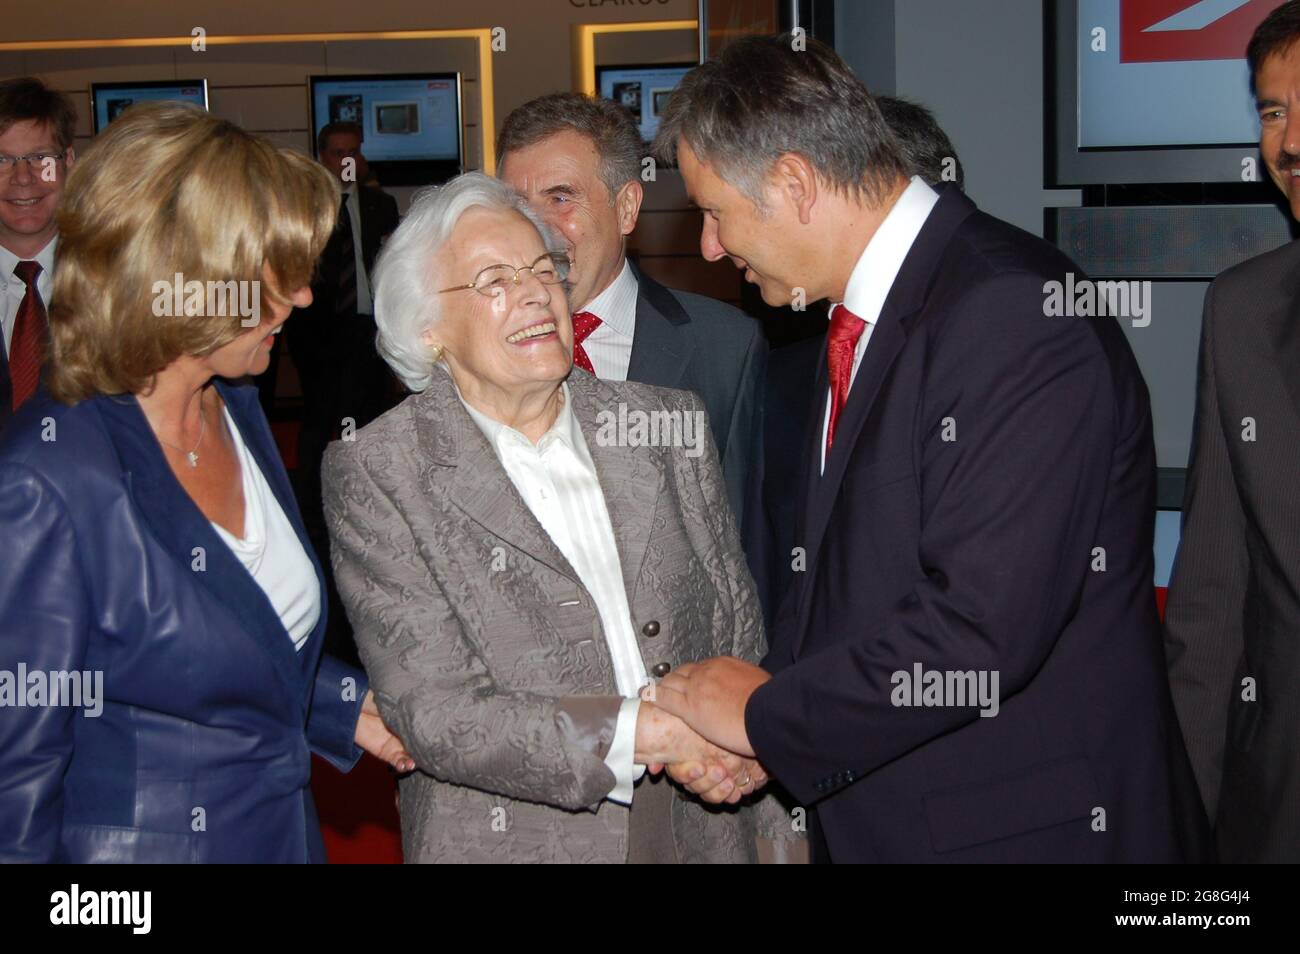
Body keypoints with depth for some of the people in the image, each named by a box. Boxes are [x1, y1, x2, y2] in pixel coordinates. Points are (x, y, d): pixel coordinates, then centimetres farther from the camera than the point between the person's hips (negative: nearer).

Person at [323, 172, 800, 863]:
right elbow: (436, 715, -17)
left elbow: (738, 631, 7)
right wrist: (646, 732, -24)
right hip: (509, 841, -4)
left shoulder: (669, 424, 2)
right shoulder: (376, 475, -10)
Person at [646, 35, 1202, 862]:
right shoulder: (859, 322, 9)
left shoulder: (1017, 313, -21)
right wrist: (753, 719, -1)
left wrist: (768, 713, -15)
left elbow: (982, 625, -27)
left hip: (1022, 825, -8)